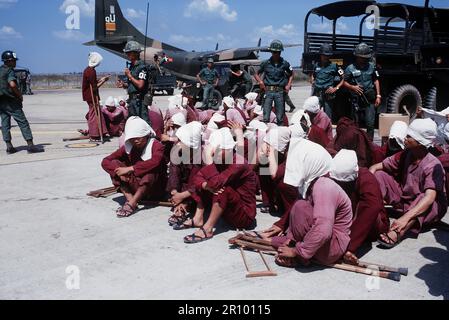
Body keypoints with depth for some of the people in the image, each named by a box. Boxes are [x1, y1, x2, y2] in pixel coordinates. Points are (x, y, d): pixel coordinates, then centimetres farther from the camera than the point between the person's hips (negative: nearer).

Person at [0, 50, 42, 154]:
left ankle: (9, 146, 9)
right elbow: (12, 84, -26)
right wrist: (20, 95, -12)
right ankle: (30, 145, -8)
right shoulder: (9, 71, -10)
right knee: (23, 122, -6)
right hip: (10, 101, -8)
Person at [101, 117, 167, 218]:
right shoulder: (128, 147, 1)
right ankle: (130, 199, -25)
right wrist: (119, 172, -24)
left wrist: (130, 169, -32)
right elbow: (105, 162, -5)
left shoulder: (156, 146, -12)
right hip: (135, 187, 4)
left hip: (155, 190, -4)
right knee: (114, 163, -11)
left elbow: (154, 162, -34)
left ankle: (132, 203, -36)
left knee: (151, 168, -33)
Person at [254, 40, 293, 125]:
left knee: (280, 118, 5)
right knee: (266, 117, -5)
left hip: (280, 92, 1)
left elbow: (291, 74, 19)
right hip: (268, 91, 0)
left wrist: (288, 85, 4)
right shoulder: (266, 63, 5)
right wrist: (260, 81, -5)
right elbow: (256, 74, 14)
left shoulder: (284, 63, 5)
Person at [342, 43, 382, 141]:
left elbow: (376, 81, 12)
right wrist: (352, 87, -15)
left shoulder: (371, 66, 6)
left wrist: (378, 95, 6)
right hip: (356, 100, -1)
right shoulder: (350, 68, -2)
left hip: (370, 99, 1)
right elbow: (344, 82, 4)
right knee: (356, 123, 10)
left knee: (370, 123, -7)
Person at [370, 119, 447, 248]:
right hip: (404, 199, 6)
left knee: (423, 198, -39)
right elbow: (377, 167, -4)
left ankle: (398, 232, -57)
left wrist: (406, 218, -51)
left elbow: (429, 198, -38)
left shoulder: (433, 165, -25)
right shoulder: (405, 155, -7)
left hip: (429, 209, -6)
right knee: (379, 175, -7)